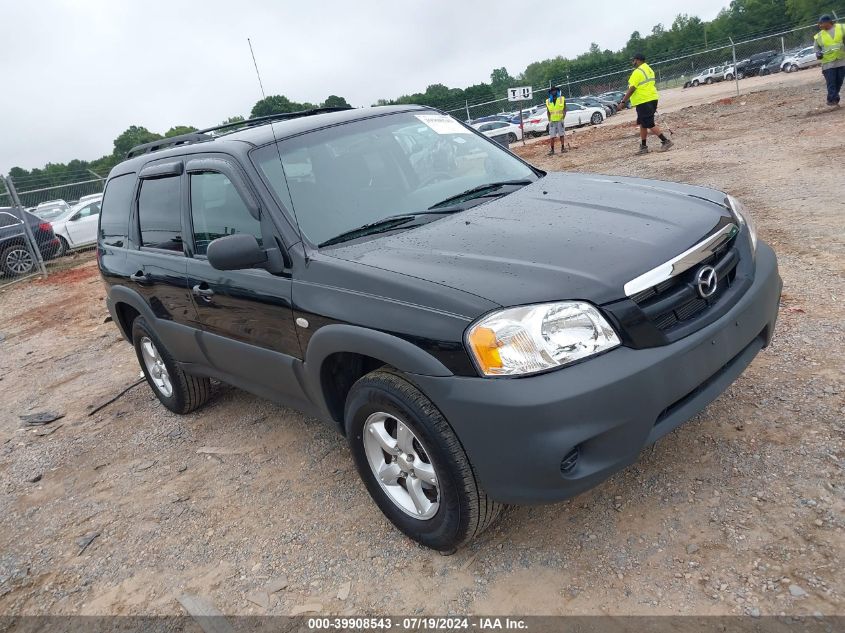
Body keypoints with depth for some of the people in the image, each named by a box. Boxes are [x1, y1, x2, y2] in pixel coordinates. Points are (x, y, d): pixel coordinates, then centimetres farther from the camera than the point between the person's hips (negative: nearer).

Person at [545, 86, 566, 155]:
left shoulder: (562, 99, 3)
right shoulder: (548, 101, 7)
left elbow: (564, 110, 2)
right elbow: (548, 112, 11)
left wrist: (562, 118, -9)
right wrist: (549, 120, 1)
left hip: (560, 120, -1)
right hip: (552, 121, 1)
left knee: (561, 134, 3)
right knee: (552, 136, -4)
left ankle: (562, 148, 11)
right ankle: (552, 150, -2)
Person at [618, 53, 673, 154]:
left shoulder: (638, 72, -14)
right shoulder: (649, 69, 17)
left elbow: (632, 89, -20)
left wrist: (623, 101, -16)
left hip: (643, 102, -10)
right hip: (652, 99, 10)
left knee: (650, 125, -8)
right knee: (643, 124, 16)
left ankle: (666, 141, -11)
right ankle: (643, 146, 20)